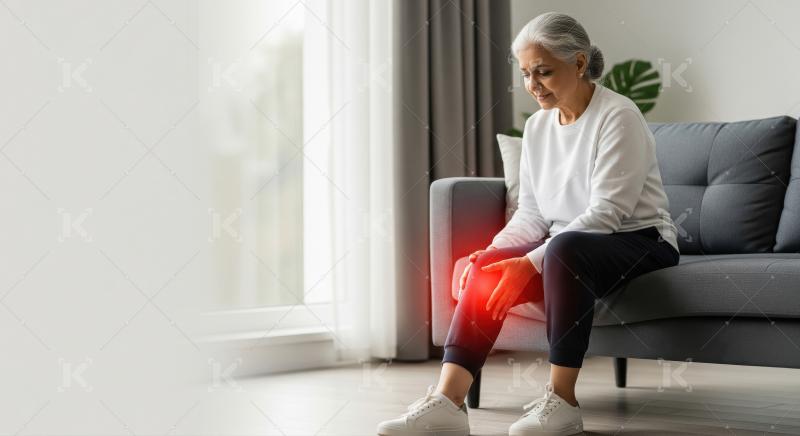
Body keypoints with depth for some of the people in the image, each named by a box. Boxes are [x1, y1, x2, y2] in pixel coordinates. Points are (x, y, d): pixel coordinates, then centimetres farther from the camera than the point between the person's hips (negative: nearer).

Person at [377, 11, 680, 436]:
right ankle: (447, 401, -30)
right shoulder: (537, 126, 7)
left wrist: (531, 262, -29)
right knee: (488, 270, -20)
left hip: (638, 240, -6)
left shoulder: (618, 116, -15)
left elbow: (604, 214, -23)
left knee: (564, 248, -38)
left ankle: (561, 401, -30)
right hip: (564, 246, 7)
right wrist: (490, 253, -12)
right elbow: (531, 213, 7)